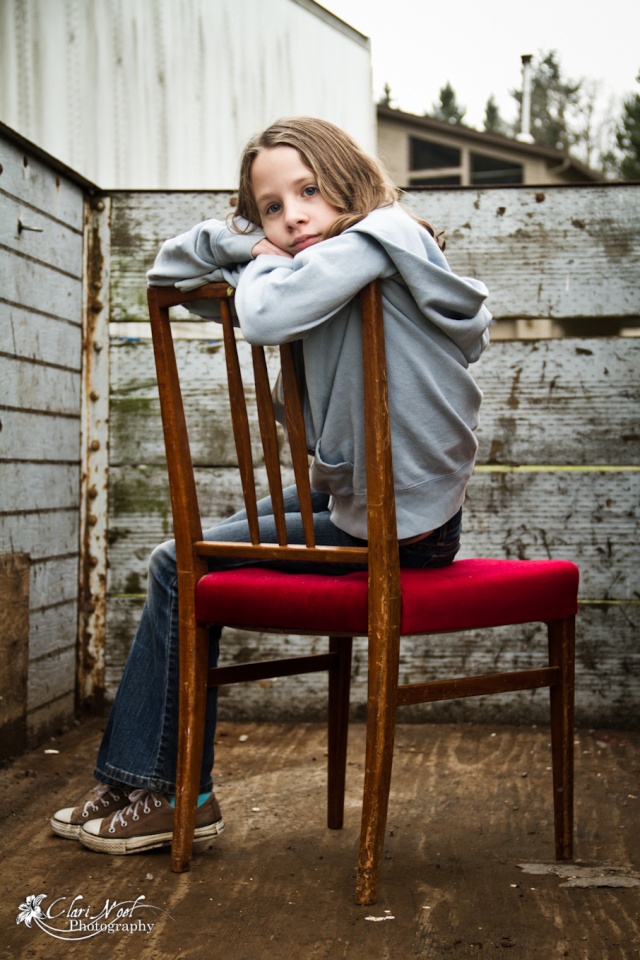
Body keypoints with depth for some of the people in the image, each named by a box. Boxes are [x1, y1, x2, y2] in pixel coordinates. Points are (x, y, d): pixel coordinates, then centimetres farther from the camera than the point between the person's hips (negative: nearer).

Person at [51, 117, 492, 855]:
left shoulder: (380, 236, -15)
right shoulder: (342, 262, 11)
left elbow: (266, 316, -32)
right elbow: (171, 269, 15)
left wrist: (264, 265, -10)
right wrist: (244, 243, -5)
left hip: (391, 533, -10)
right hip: (395, 511, 10)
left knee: (179, 569, 3)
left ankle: (171, 794, 15)